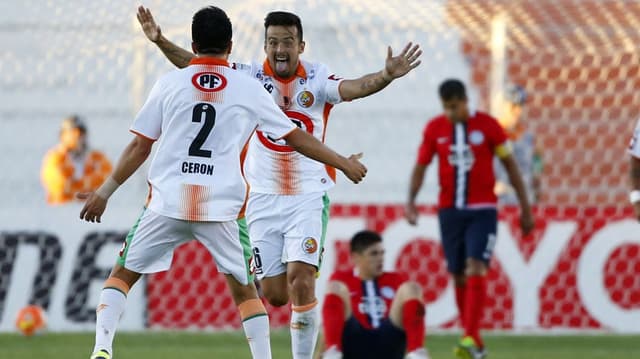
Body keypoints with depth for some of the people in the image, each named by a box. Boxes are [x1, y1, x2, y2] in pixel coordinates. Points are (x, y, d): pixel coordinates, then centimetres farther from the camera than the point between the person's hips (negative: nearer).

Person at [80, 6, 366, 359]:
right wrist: (343, 163, 25)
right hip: (223, 208, 0)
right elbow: (295, 138, 12)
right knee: (244, 290, 13)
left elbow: (139, 147, 6)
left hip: (167, 204, 0)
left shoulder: (169, 84, 5)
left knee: (122, 274, 12)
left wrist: (104, 192, 15)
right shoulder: (249, 89, 5)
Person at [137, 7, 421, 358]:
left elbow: (353, 87, -24)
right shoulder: (251, 76, -3)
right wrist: (161, 41, -23)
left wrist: (386, 76, -44)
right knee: (274, 295, 3)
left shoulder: (316, 79, -6)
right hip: (263, 198, 2)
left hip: (308, 198, -2)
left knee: (300, 281, -17)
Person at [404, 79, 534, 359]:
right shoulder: (434, 129, 2)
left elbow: (510, 165, 3)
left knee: (476, 268, -18)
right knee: (458, 275, 6)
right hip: (449, 210, 3)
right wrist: (411, 200, -11)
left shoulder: (488, 125, -4)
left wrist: (525, 208, 4)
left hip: (482, 210, -3)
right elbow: (420, 166, 6)